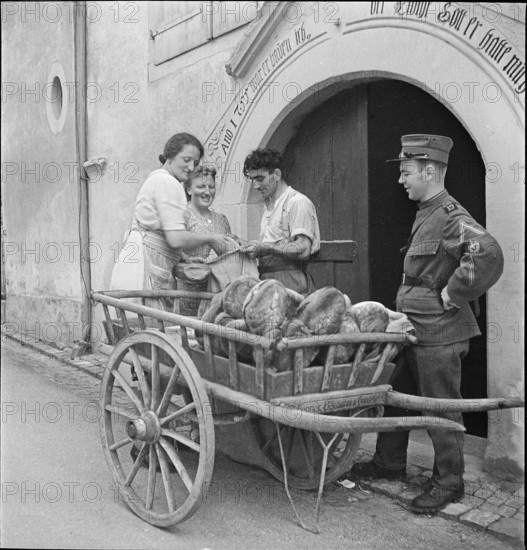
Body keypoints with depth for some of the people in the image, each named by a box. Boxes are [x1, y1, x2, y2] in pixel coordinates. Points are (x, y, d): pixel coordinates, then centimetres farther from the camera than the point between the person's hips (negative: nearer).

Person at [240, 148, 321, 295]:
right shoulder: (268, 205, 21)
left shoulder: (297, 202, -7)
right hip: (266, 279, 7)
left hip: (289, 281, -7)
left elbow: (303, 250, -17)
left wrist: (265, 247, -20)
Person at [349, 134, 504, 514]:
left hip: (439, 332, -10)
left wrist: (451, 295, -24)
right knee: (396, 395, 19)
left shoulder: (450, 215, -18)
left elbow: (488, 255, -34)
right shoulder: (426, 214, 12)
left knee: (441, 408, 5)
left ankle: (448, 483, 23)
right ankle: (389, 464, 36)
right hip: (414, 326, 10)